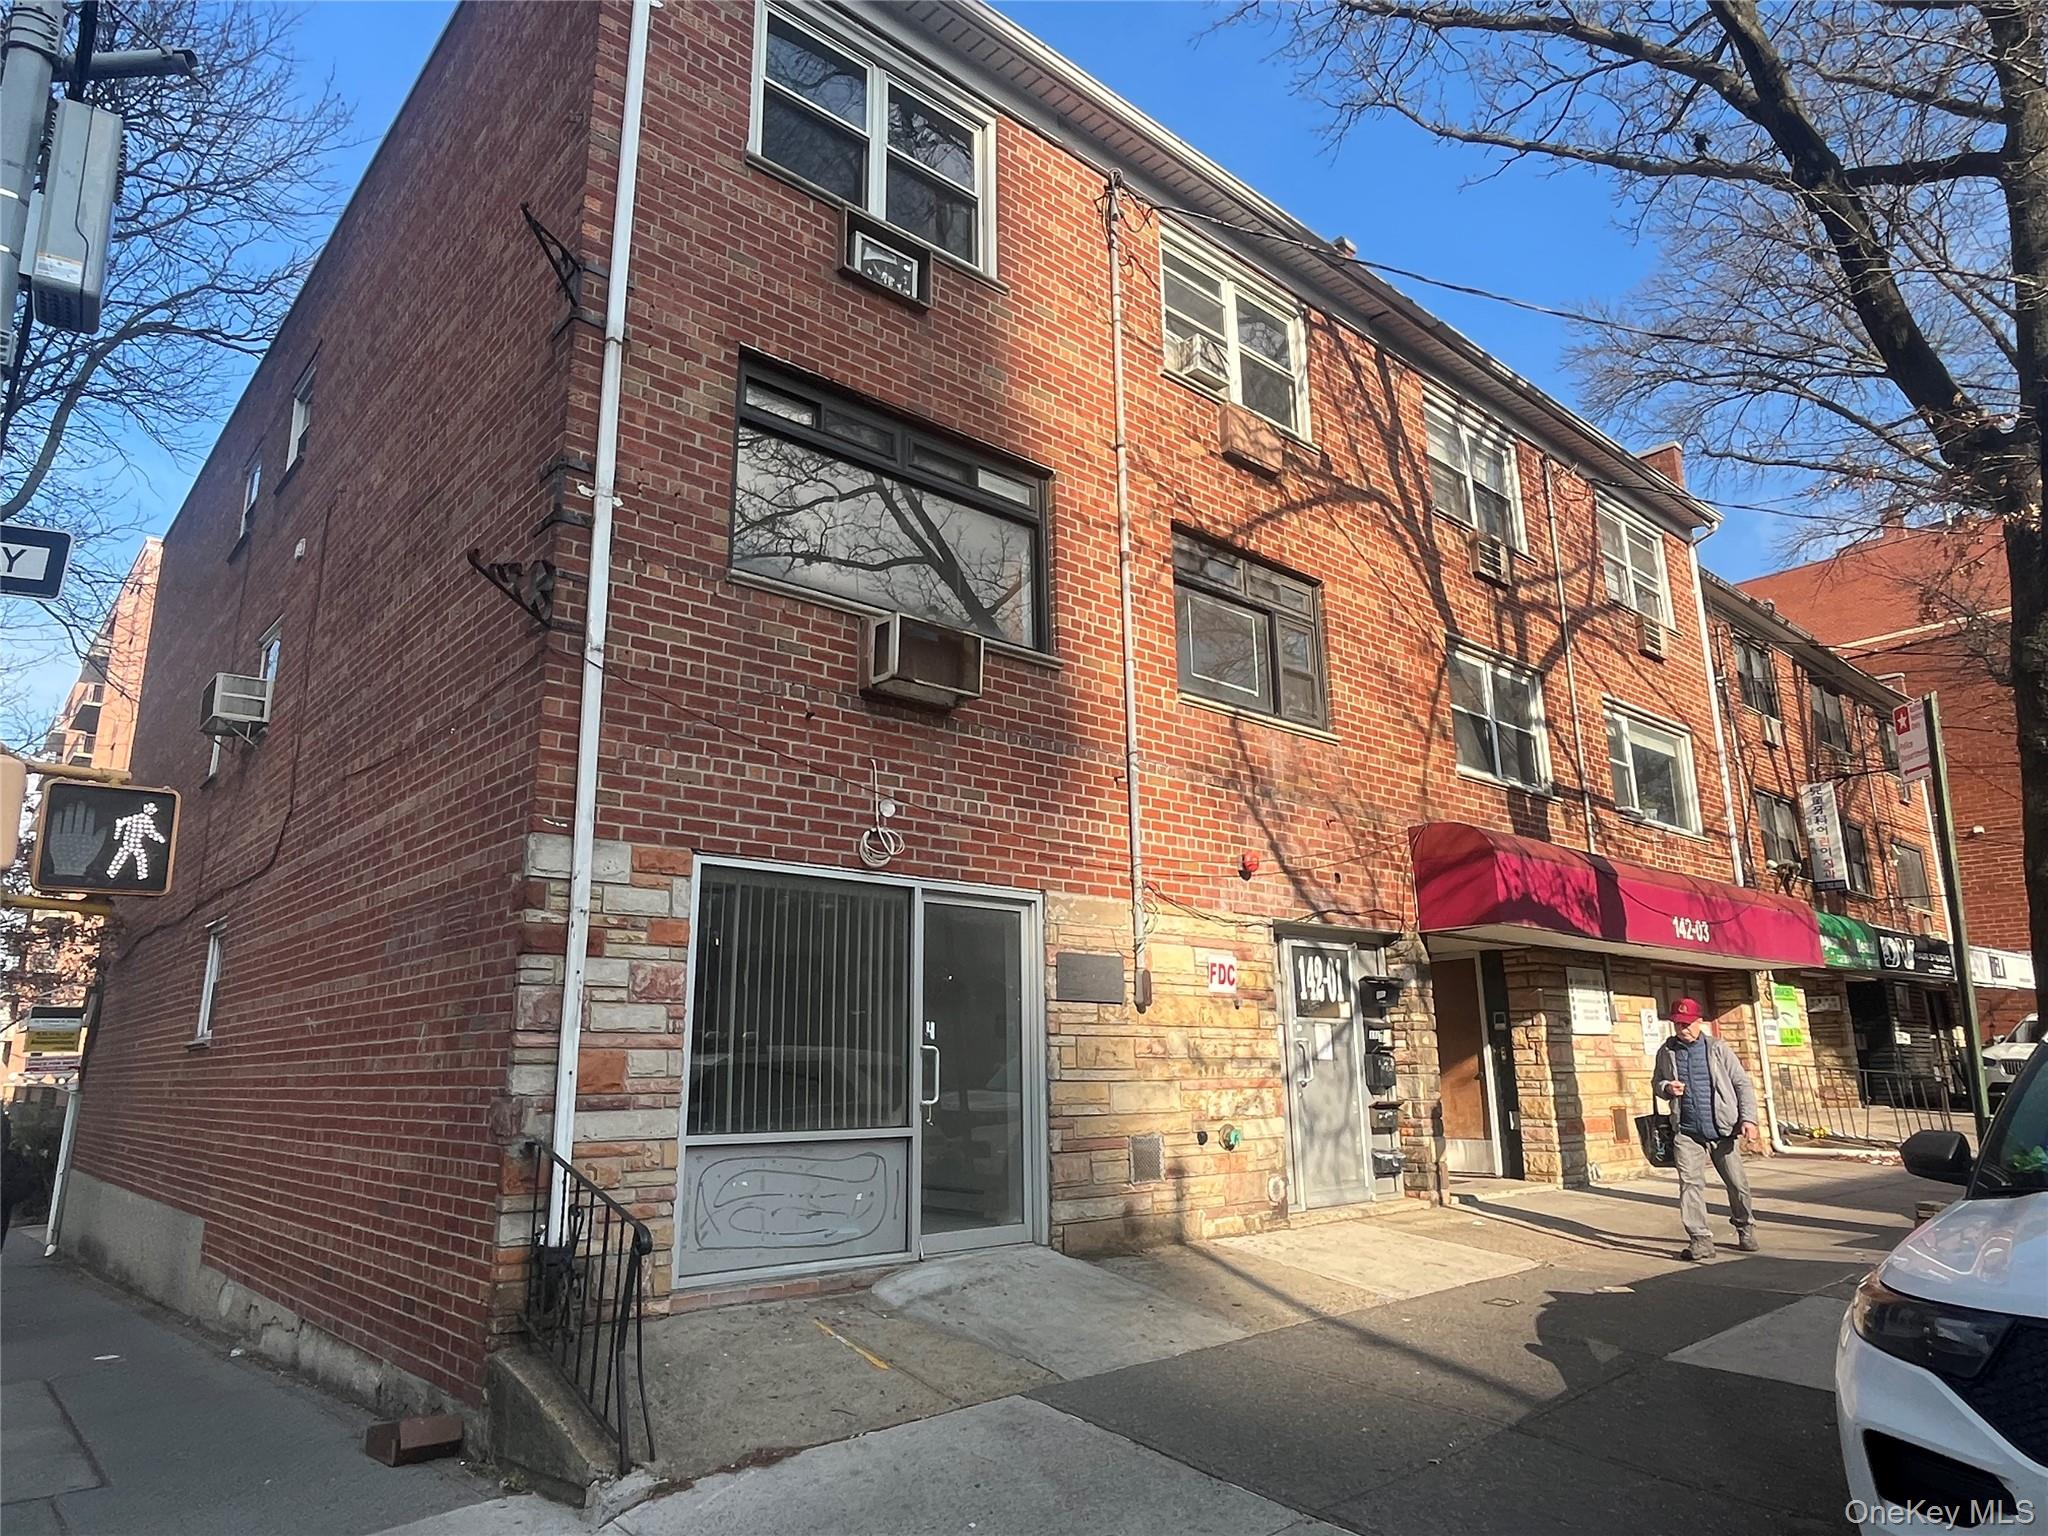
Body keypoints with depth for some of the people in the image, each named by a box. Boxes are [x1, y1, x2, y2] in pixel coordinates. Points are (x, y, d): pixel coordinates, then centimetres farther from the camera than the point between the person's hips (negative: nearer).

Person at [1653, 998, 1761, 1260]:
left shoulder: (1717, 1048, 1)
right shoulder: (1666, 1052, 7)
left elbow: (1742, 1083, 2)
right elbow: (1658, 1084, 20)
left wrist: (1748, 1118, -9)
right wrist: (1667, 1088, -5)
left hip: (1723, 1130, -1)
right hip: (1687, 1133, 1)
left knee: (1737, 1183, 9)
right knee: (1690, 1184, -7)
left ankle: (1746, 1229, 32)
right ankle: (1701, 1240, -2)